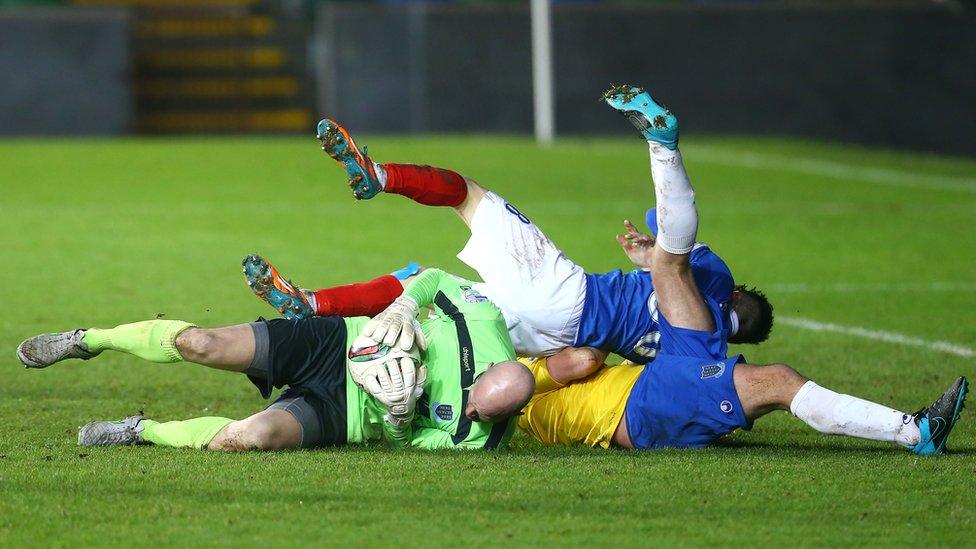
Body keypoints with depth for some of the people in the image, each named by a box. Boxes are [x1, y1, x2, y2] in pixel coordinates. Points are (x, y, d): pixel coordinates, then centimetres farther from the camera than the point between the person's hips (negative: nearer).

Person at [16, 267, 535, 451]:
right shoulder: (483, 320, -17)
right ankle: (88, 340, 15)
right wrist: (400, 306, -13)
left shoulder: (477, 438, -18)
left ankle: (143, 432, -5)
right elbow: (433, 281, 4)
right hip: (334, 342, 2)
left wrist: (398, 412, -25)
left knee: (251, 436, -33)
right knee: (199, 344, -14)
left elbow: (401, 441, -4)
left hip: (340, 411, -2)